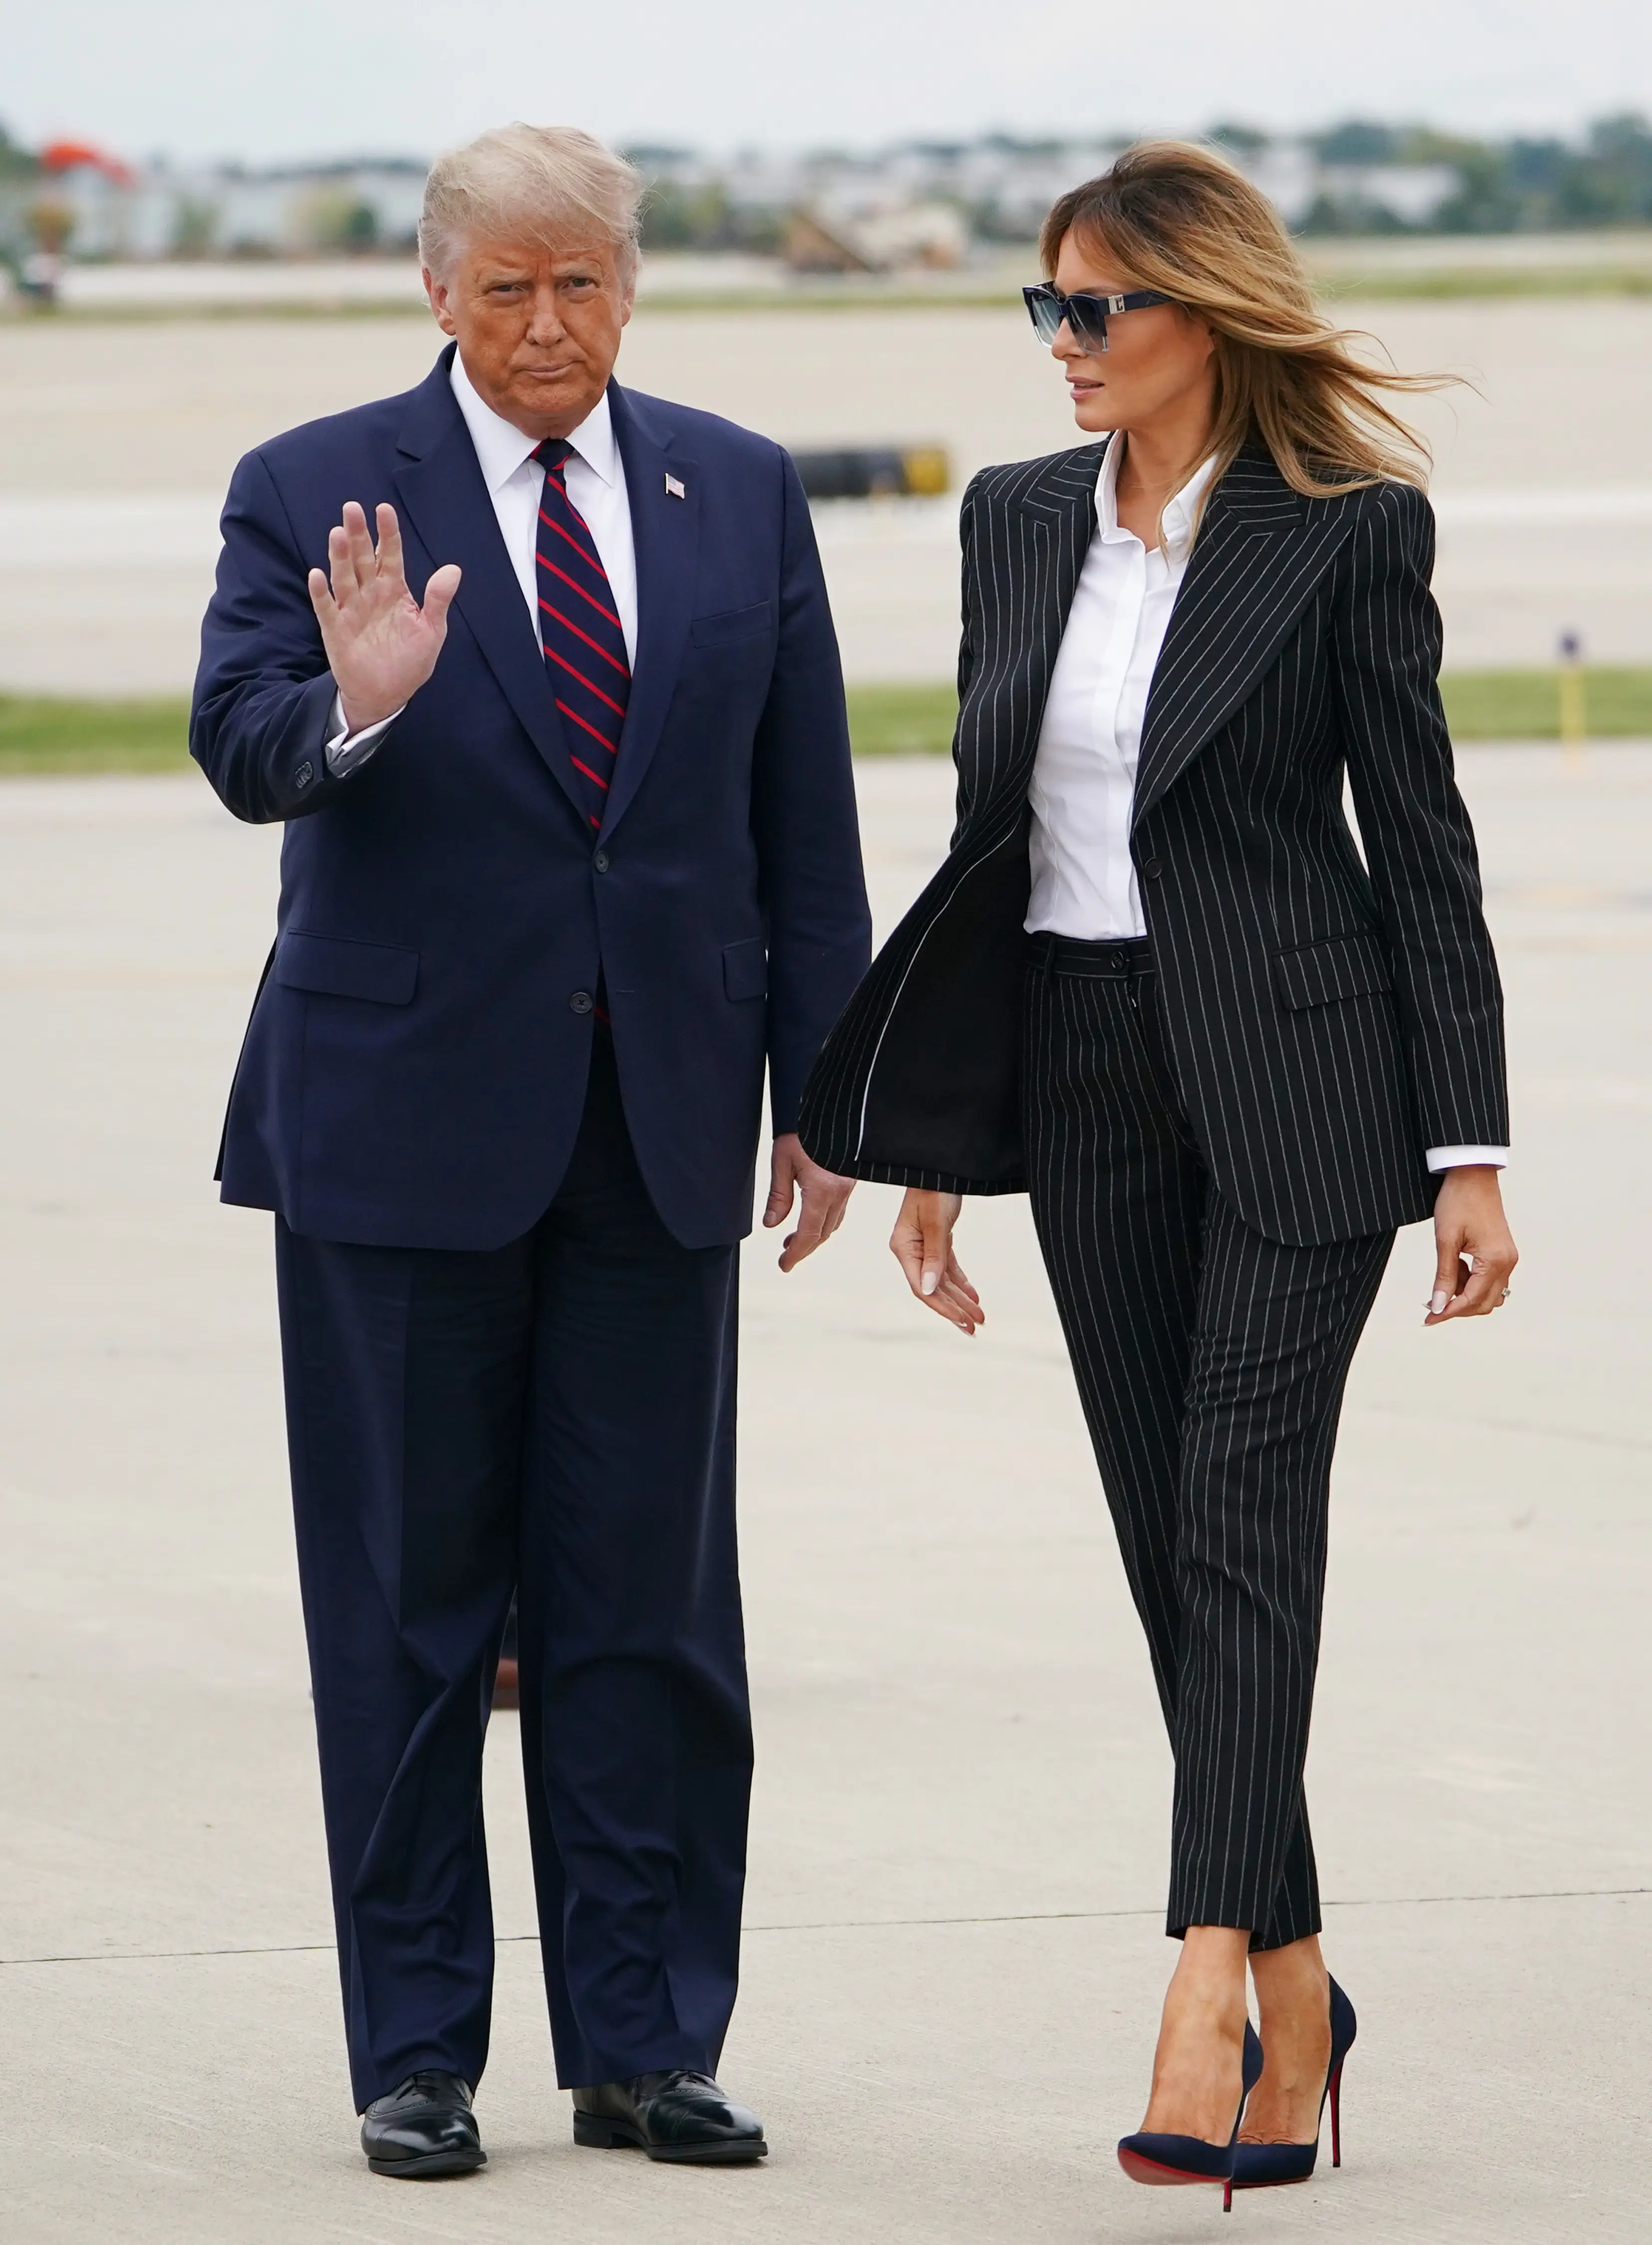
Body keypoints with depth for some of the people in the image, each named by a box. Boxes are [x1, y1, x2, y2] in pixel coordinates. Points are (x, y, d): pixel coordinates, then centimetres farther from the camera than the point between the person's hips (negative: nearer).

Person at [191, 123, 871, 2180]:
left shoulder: (739, 494, 8)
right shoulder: (315, 494, -1)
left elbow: (804, 814, 9)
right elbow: (240, 751, -13)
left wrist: (820, 1082, 5)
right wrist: (353, 708, -34)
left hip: (658, 1122, 3)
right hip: (403, 1121, -3)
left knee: (649, 1601, 4)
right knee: (409, 1603, 3)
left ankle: (643, 2046, 12)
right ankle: (417, 2054, 10)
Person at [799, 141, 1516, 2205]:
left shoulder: (1350, 532, -6)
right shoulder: (1018, 521, 9)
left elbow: (1421, 843, -5)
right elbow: (988, 828, 14)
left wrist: (1468, 1149, -9)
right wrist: (936, 1137, 12)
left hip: (1295, 1081, -5)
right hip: (1085, 1082, 6)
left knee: (1246, 1510, -13)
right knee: (1167, 1533, 6)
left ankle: (1206, 1999, -21)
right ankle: (1294, 2001, 15)